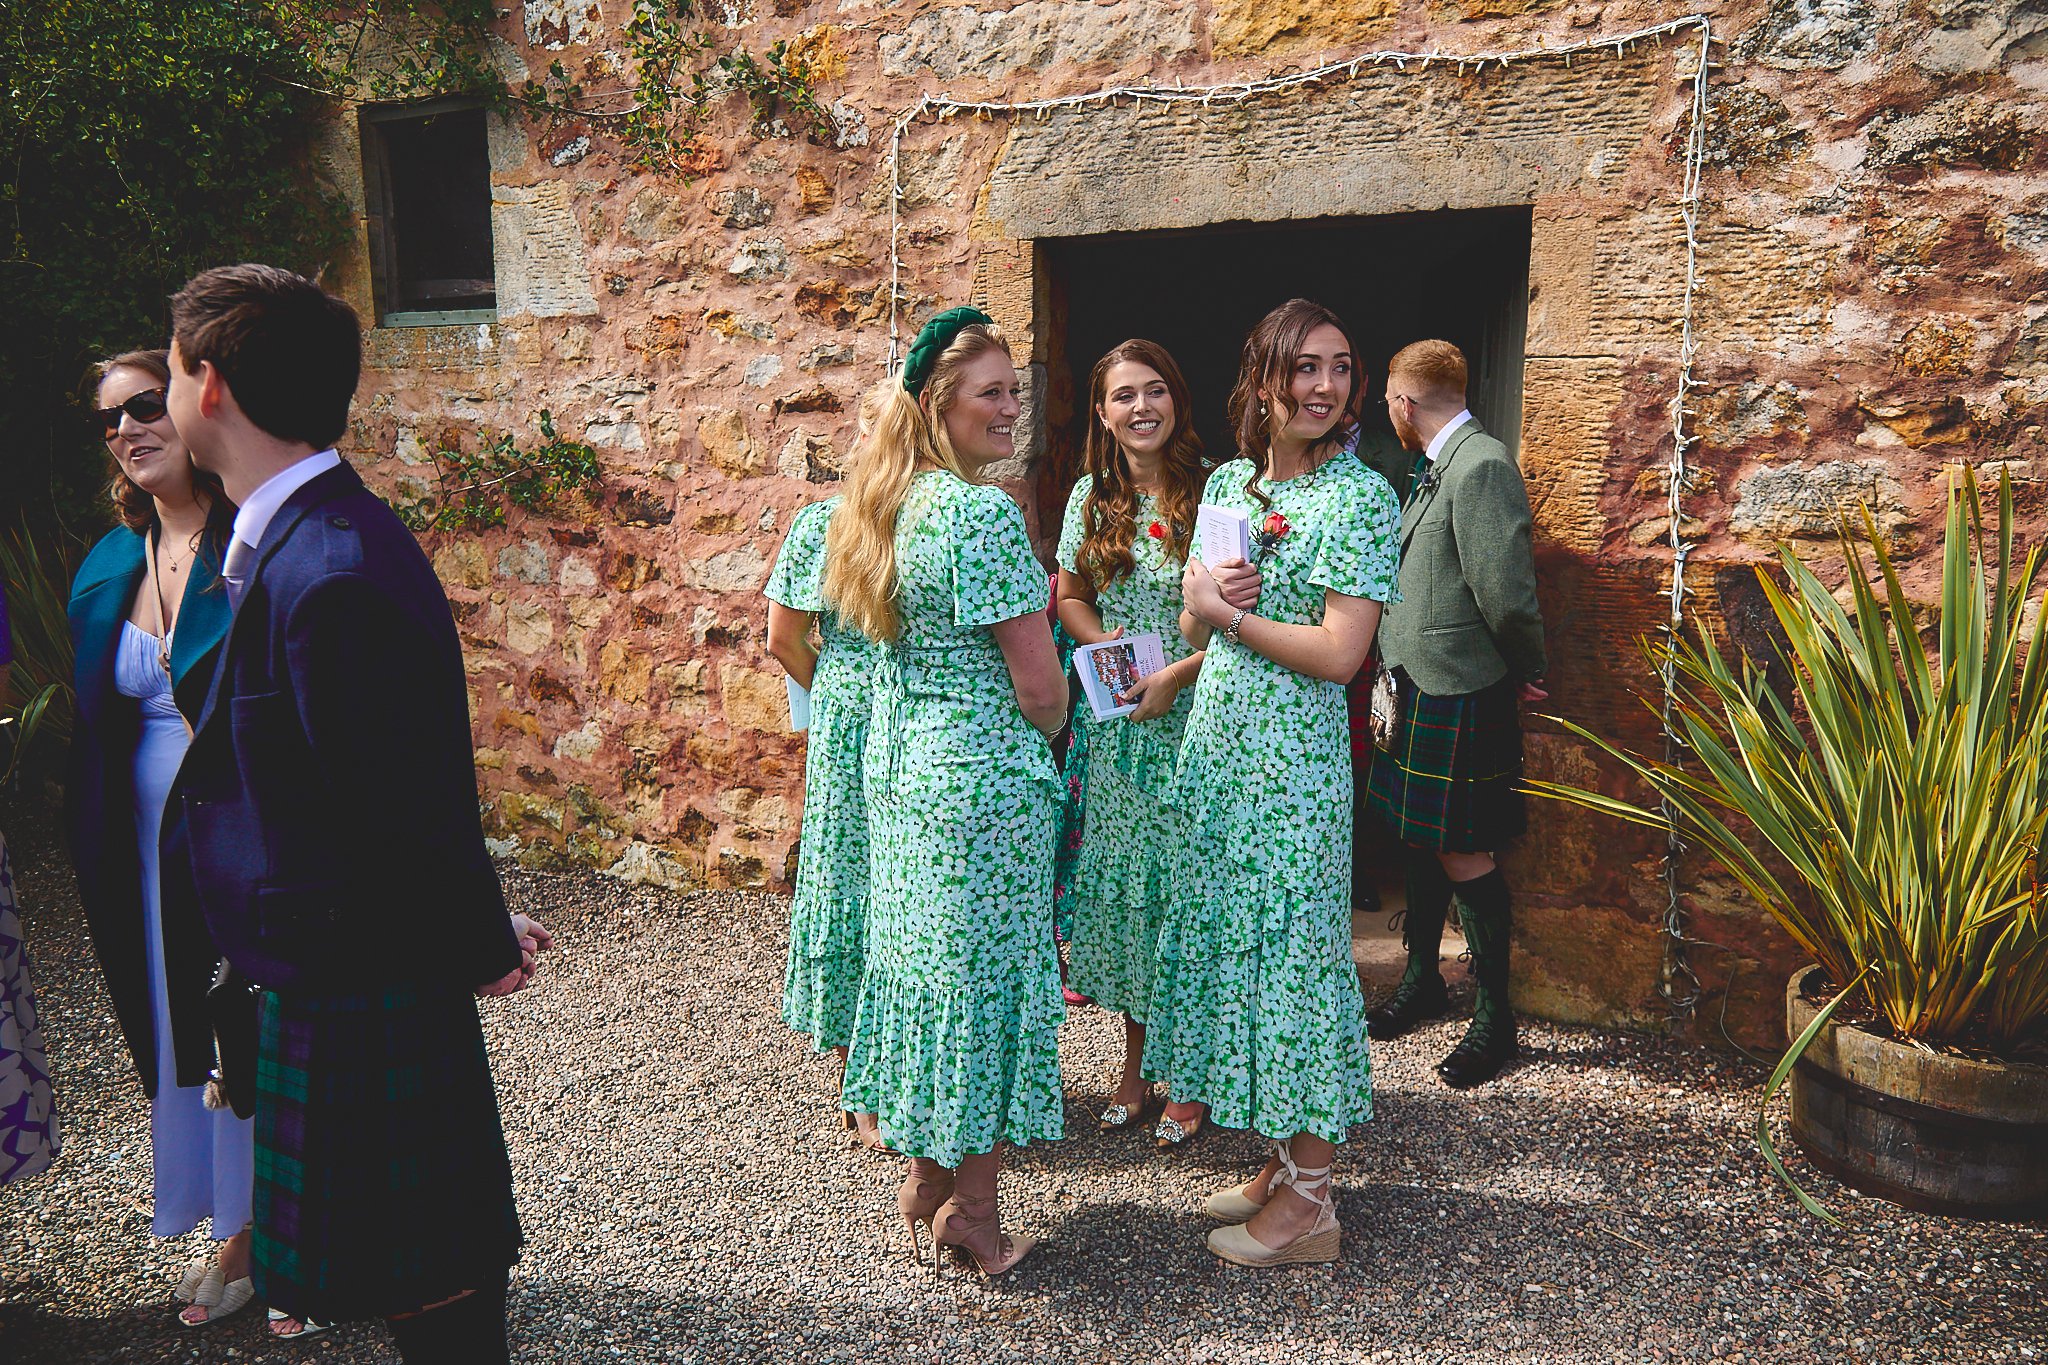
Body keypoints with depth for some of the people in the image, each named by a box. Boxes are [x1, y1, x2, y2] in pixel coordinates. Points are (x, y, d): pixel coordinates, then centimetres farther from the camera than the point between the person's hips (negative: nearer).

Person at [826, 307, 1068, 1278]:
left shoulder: (885, 504, 8)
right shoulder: (982, 512, -19)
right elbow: (1038, 683, -18)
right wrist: (1050, 735, 3)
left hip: (900, 770, 9)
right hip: (985, 780, -9)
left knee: (923, 961, 17)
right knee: (986, 977, 4)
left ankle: (924, 1178, 32)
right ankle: (970, 1214, 17)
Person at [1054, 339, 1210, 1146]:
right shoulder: (1091, 496, 7)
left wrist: (1177, 672, -16)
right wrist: (1105, 645, -3)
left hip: (1191, 723, -4)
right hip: (1112, 724, 4)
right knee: (1117, 882, 10)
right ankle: (1135, 1064, 28)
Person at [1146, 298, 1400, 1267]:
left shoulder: (1359, 497, -9)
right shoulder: (1227, 482, 11)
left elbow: (1339, 654, -17)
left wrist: (1229, 614, -9)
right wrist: (1207, 600, -9)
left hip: (1294, 755, -7)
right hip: (1216, 746, 7)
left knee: (1291, 945, -1)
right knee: (1232, 937, 13)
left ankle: (1309, 1203, 13)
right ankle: (1283, 1161, 29)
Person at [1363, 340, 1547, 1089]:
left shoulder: (1481, 468, -19)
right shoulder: (1437, 469, 13)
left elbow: (1507, 592, -23)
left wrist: (1527, 673, -10)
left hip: (1458, 694, -9)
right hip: (1418, 683, 9)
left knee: (1462, 853, -1)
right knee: (1423, 841, 19)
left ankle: (1494, 1018, 14)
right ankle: (1422, 979, 36)